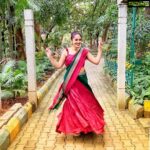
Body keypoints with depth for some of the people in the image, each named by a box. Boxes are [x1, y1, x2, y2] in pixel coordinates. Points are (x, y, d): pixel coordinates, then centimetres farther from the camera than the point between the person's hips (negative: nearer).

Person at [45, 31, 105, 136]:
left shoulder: (84, 51, 1)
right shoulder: (66, 52, -4)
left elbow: (96, 61, -1)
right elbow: (58, 65, -4)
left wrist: (100, 49, -4)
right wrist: (50, 57, -13)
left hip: (82, 80, 3)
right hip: (71, 81, -2)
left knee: (84, 102, 11)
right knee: (73, 103, 3)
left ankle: (83, 125, 32)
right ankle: (74, 127, 19)